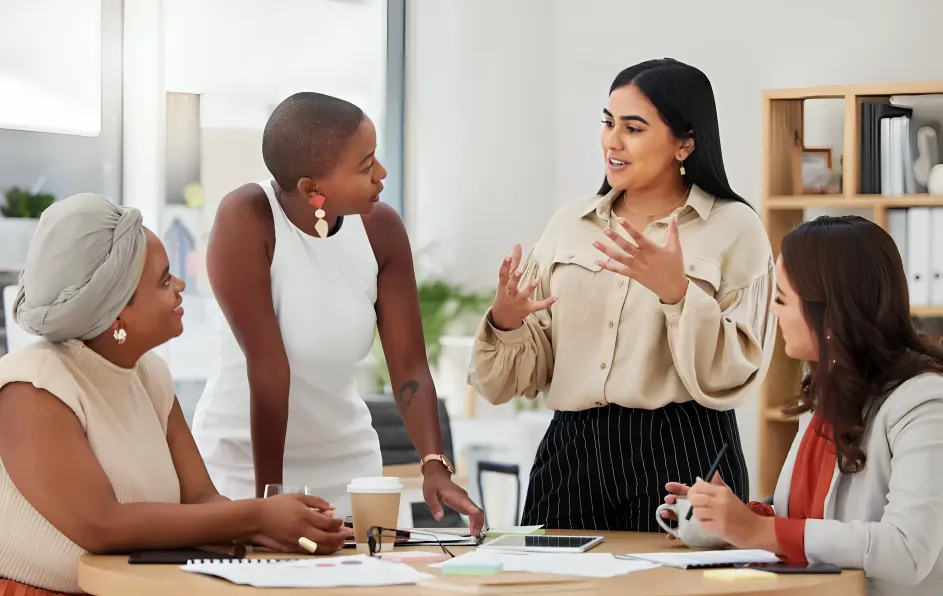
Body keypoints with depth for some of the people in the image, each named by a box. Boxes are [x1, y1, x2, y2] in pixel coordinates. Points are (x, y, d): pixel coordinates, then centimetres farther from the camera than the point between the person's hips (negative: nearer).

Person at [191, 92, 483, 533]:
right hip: (243, 458, -4)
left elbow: (409, 367, -10)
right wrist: (269, 495, -23)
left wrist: (435, 464, -24)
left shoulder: (381, 228, -10)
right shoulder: (246, 220, -23)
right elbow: (268, 368, -24)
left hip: (346, 459, 4)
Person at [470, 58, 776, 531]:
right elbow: (530, 372, 10)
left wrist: (677, 293, -22)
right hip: (571, 455, 4)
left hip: (681, 456, -4)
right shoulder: (570, 223, 10)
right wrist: (505, 321, -10)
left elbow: (731, 380, -10)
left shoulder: (734, 229, -2)